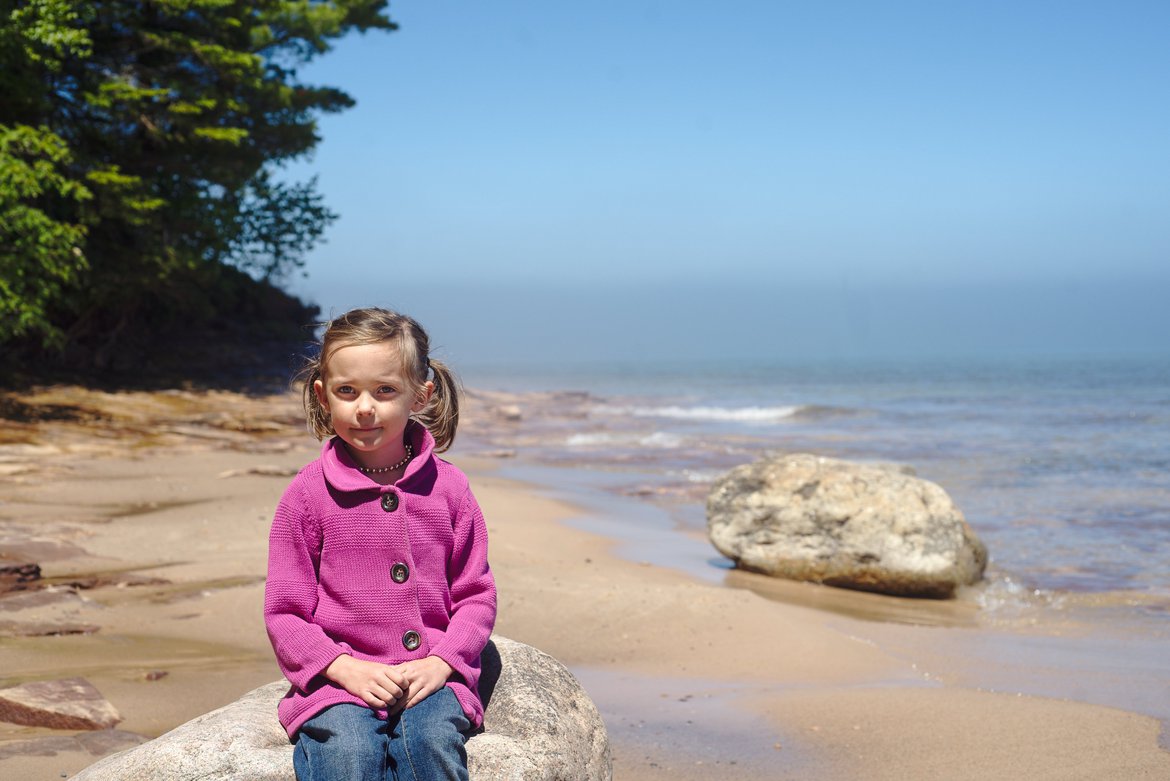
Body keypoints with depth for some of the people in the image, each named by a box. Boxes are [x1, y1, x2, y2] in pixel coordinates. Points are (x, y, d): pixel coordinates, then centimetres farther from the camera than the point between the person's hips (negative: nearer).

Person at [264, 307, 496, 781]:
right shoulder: (307, 494, 1)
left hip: (430, 676, 1)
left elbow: (476, 593, 10)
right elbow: (284, 612, 3)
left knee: (432, 741, -28)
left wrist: (439, 662, -6)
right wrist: (345, 668, -12)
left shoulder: (447, 488, 6)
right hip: (337, 680, -1)